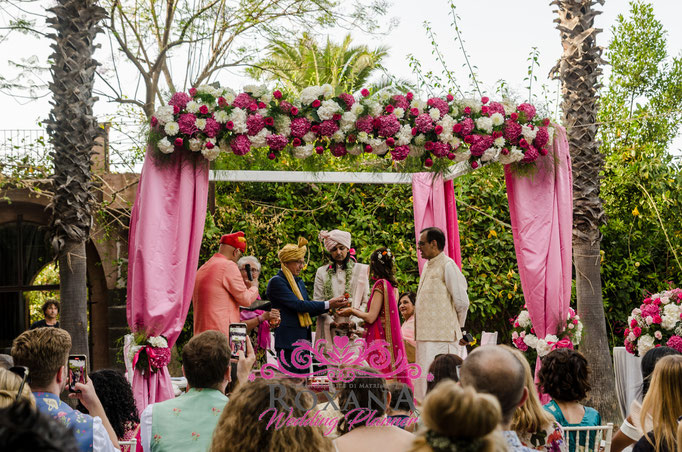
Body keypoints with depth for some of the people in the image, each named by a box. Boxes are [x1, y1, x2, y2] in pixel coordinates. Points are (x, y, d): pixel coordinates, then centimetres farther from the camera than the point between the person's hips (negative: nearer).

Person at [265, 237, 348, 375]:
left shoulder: (299, 282, 19)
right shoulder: (276, 282, -9)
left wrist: (333, 306, 1)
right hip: (288, 341, -8)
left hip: (303, 340, 8)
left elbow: (308, 310, 16)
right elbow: (298, 305, -17)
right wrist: (328, 304, -16)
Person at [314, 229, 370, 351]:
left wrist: (354, 322, -11)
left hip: (353, 331, -1)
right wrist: (332, 323, -10)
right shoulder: (322, 272, 11)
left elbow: (366, 302, 4)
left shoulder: (361, 270, 9)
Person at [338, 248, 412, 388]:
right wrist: (357, 311, 23)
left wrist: (352, 311, -1)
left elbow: (371, 317, -16)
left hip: (379, 336, -9)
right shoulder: (392, 285, 12)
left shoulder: (380, 284, -13)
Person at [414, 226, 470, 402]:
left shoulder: (447, 265, -11)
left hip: (442, 336, -9)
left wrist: (459, 328, 0)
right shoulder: (427, 265, 17)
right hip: (425, 335, 9)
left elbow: (462, 302, -10)